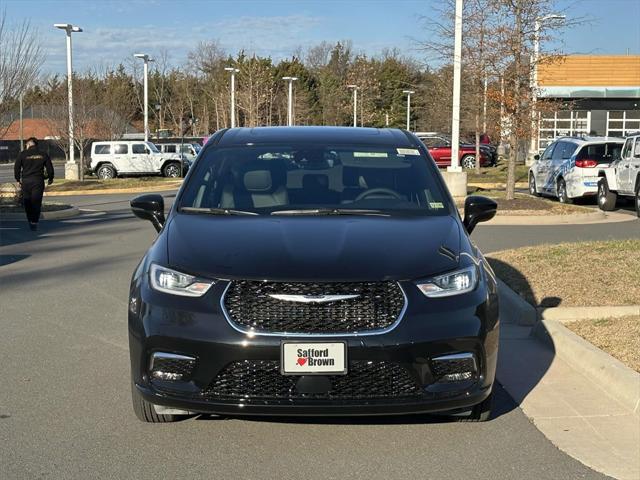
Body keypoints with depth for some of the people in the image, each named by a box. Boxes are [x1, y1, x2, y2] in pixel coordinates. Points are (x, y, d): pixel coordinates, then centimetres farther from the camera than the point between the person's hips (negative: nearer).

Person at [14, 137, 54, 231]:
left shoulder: (22, 154, 1)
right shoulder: (43, 155, 6)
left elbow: (16, 167, -1)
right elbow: (50, 168, 7)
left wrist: (18, 179, 11)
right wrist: (50, 178, 22)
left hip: (26, 181, 0)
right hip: (38, 181, 0)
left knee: (27, 203, 11)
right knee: (37, 202, 1)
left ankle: (30, 221, 14)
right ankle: (34, 222, -6)